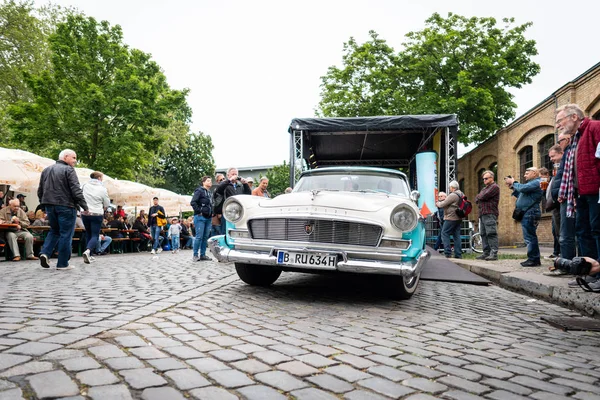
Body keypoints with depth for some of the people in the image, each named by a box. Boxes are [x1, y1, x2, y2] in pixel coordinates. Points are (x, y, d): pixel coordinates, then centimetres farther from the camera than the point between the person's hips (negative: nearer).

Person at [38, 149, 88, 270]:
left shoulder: (46, 170, 16)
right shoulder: (68, 170, -8)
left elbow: (40, 190, 19)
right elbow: (76, 191, -16)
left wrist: (44, 203, 27)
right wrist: (84, 206, -12)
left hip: (49, 206, 7)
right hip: (65, 206, -7)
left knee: (54, 231, 22)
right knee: (65, 234, 0)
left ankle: (45, 253, 1)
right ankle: (62, 264, 2)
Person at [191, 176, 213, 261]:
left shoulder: (209, 193, 18)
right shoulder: (199, 191, -7)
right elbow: (193, 202, -17)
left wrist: (211, 212, 14)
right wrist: (199, 211, -16)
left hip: (208, 218, 8)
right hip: (200, 217, -8)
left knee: (206, 237, 8)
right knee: (199, 237, -8)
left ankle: (203, 255, 14)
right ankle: (195, 255, 1)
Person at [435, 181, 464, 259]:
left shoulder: (452, 195, -15)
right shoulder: (461, 195, 16)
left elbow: (443, 204, -13)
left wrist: (438, 203, 8)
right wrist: (440, 203, 17)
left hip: (451, 218, -9)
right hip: (459, 219, 9)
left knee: (445, 233, -2)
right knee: (457, 235, 9)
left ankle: (447, 253, -7)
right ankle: (458, 254, 8)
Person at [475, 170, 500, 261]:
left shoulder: (494, 187, -3)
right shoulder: (485, 188, 27)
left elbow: (484, 196, -15)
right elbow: (476, 199, 20)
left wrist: (479, 197, 5)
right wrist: (479, 198, -1)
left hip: (490, 214, -9)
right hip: (482, 214, 10)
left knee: (491, 233, -13)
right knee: (484, 234, 8)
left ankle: (494, 253, -15)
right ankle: (486, 253, 11)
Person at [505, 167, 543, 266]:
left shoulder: (536, 182, -6)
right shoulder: (531, 183, 25)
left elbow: (523, 188, -21)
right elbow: (520, 195, 26)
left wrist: (513, 182, -4)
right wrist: (512, 187, 16)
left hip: (530, 213, -11)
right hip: (526, 214, 11)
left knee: (530, 237, -10)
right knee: (530, 237, 12)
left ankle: (533, 259, -8)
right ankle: (534, 259, 17)